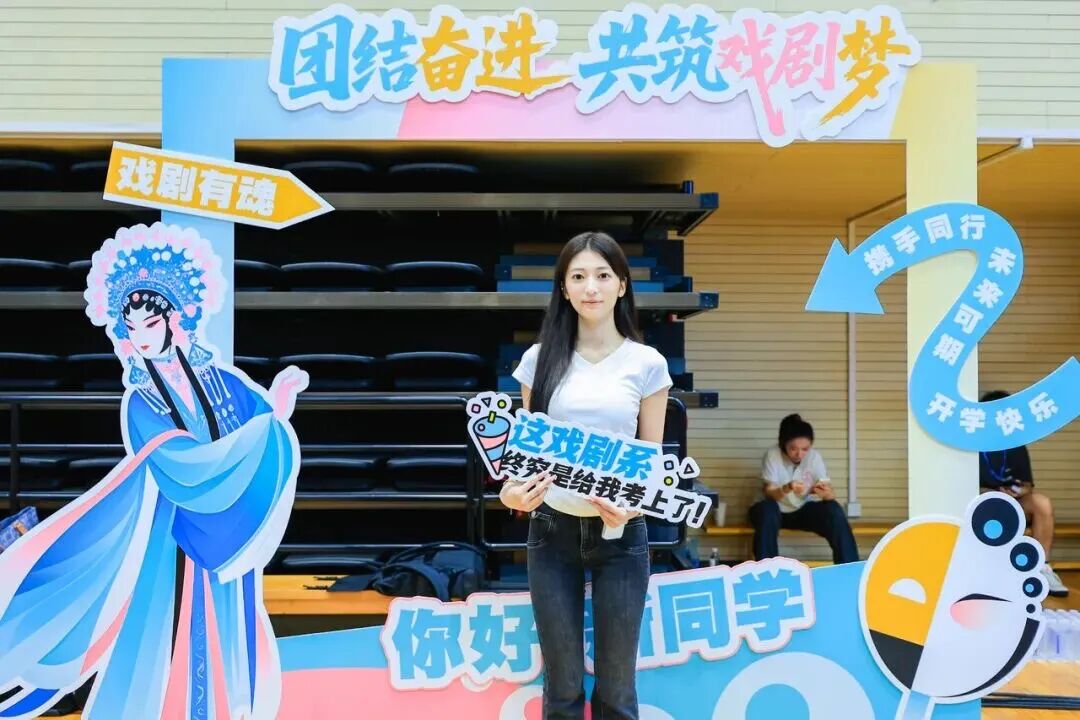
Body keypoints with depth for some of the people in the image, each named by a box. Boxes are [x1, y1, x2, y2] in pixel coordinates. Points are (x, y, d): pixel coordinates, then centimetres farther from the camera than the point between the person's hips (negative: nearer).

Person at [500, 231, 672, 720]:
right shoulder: (540, 359, 3)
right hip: (552, 530, 1)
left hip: (620, 534, -1)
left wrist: (631, 505, -18)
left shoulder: (647, 364, 0)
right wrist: (511, 489, -14)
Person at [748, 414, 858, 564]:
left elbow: (831, 494, -17)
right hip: (778, 511, -2)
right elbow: (769, 493, -24)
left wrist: (826, 493, -42)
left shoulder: (814, 456, -12)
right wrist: (786, 489, -46)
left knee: (833, 510, -25)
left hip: (803, 511, 2)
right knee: (767, 508, -36)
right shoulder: (772, 455, -19)